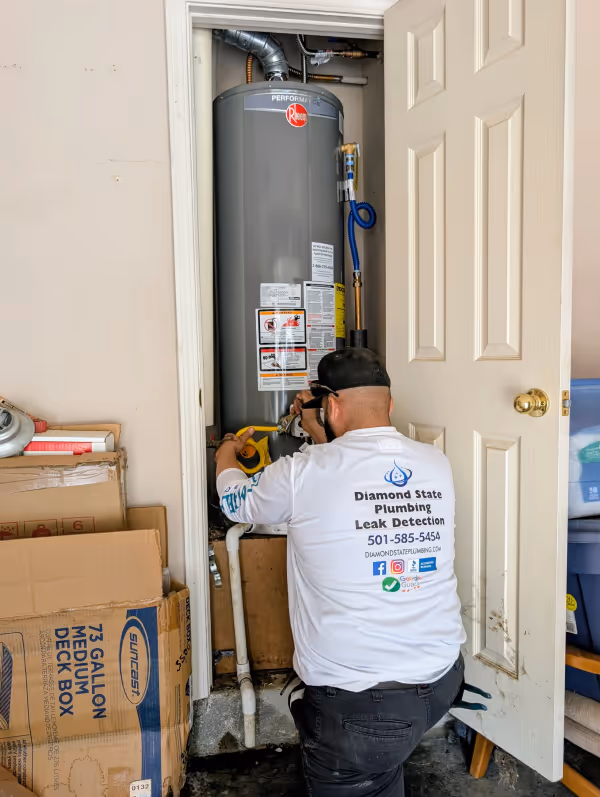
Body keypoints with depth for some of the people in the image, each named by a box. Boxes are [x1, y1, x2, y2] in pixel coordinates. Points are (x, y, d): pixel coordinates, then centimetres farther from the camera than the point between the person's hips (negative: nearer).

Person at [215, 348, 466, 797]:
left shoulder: (305, 473, -15)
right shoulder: (437, 465, -2)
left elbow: (236, 503, 7)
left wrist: (226, 455, 27)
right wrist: (319, 433, 31)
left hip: (357, 704, -5)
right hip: (442, 683, 6)